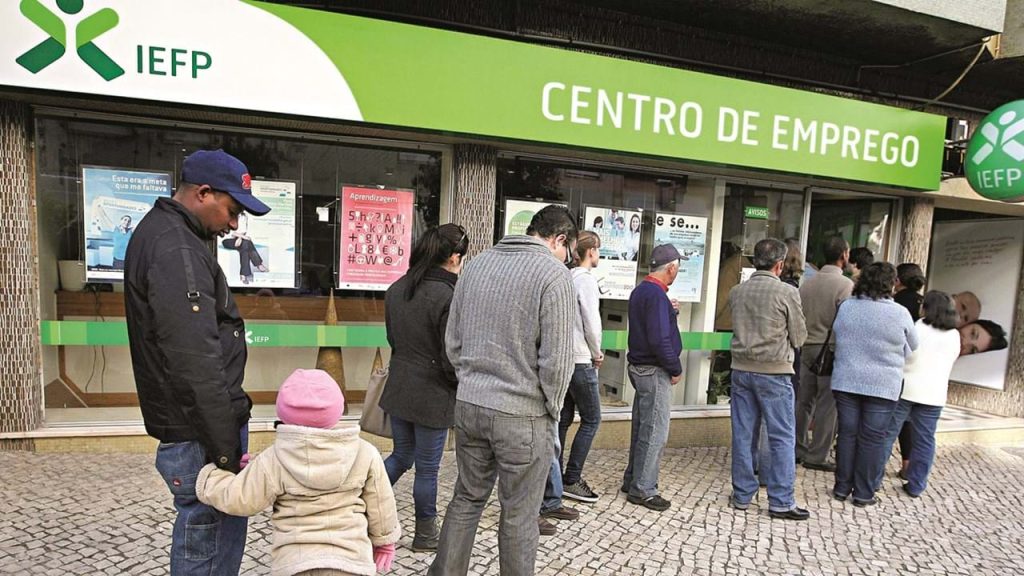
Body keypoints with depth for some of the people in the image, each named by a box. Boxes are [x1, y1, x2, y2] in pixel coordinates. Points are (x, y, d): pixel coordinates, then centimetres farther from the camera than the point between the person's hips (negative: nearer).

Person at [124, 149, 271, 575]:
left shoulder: (161, 233, 15)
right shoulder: (175, 251, -19)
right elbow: (197, 364, -25)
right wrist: (227, 448, -20)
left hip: (192, 424, 10)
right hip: (199, 435, -10)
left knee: (206, 530, 21)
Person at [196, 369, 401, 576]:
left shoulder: (274, 459, -8)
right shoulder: (364, 453, -4)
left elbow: (239, 499, 2)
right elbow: (380, 504, 6)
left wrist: (207, 478, 20)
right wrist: (384, 539, 24)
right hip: (350, 557, 1)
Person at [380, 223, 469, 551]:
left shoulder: (396, 289, 2)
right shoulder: (448, 297, -22)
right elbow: (453, 360, -19)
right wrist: (463, 388, -1)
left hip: (398, 388, 7)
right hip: (432, 395, -7)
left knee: (401, 455, 24)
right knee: (427, 468, 11)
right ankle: (425, 535, 28)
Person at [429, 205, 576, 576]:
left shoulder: (476, 264, 7)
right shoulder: (554, 274, -12)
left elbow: (452, 341, 10)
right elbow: (556, 360, -14)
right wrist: (551, 411, 0)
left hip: (468, 404, 6)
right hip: (522, 414, -6)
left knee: (467, 498, 20)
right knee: (519, 515, 10)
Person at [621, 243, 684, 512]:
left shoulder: (641, 290, 11)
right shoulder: (656, 294, -19)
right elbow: (659, 339, -24)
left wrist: (669, 311, 7)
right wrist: (675, 369, -13)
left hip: (639, 368, 10)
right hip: (655, 371, -10)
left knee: (641, 428, 18)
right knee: (655, 432, -1)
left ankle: (632, 480, 27)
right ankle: (643, 490, 8)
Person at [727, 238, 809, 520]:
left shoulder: (736, 292, 2)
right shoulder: (787, 293, -11)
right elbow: (799, 337, -2)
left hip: (742, 368, 5)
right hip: (774, 371, -4)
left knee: (743, 434, 10)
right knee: (782, 438, 6)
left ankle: (742, 495, 19)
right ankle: (781, 501, 11)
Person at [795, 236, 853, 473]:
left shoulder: (807, 283, 8)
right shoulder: (846, 284, -10)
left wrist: (804, 340, 15)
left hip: (807, 347, 6)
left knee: (804, 401, 13)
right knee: (827, 404, 2)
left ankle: (798, 449, 20)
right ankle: (817, 457, 7)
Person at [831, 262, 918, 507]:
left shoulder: (845, 307, -2)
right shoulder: (900, 313, -10)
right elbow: (912, 348, 4)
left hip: (846, 381, 3)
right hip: (882, 386, -3)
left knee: (847, 433, 11)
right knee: (871, 439, 6)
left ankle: (842, 488, 18)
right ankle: (863, 494, 14)